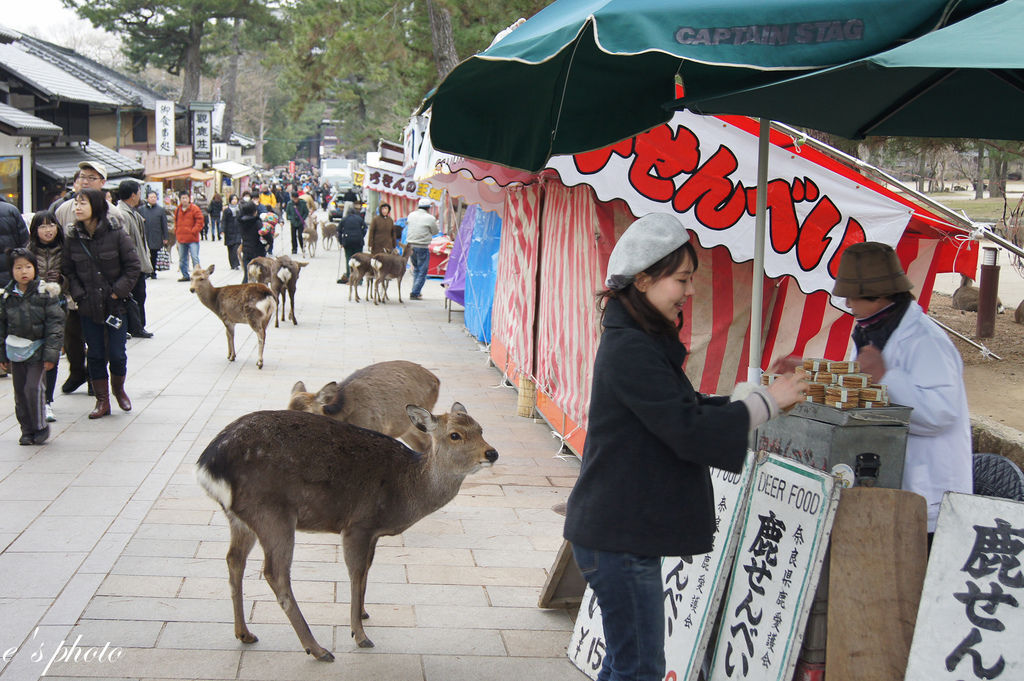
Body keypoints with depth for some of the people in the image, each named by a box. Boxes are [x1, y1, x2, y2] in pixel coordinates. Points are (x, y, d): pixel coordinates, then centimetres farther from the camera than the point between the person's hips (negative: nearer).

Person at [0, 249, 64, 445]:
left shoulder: (45, 293, -7)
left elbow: (55, 323, -8)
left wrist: (51, 353, -12)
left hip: (37, 350, -4)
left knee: (33, 388, -11)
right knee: (20, 392, 8)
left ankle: (40, 427, 7)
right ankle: (27, 430, 19)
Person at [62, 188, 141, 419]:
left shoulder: (117, 235, -8)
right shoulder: (72, 239, 0)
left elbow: (133, 267, -5)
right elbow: (68, 272, 6)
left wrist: (118, 292, -11)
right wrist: (79, 296, -6)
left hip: (115, 305, -2)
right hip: (88, 308, 2)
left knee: (117, 354, 1)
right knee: (95, 355, 6)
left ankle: (118, 389, 29)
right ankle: (102, 401, 17)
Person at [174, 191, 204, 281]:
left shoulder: (194, 208, -4)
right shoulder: (178, 210, 11)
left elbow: (199, 221, -7)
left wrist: (194, 231, -11)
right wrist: (176, 233, 14)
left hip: (192, 239, -6)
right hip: (181, 239, 6)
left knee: (195, 258, -10)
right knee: (182, 259, 12)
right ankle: (185, 275, 22)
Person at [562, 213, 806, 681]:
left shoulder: (641, 342, 13)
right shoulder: (631, 351, -20)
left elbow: (689, 409, 19)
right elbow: (691, 432, -24)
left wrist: (763, 394, 8)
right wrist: (766, 401, -13)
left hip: (625, 532, 10)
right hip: (619, 538, -10)